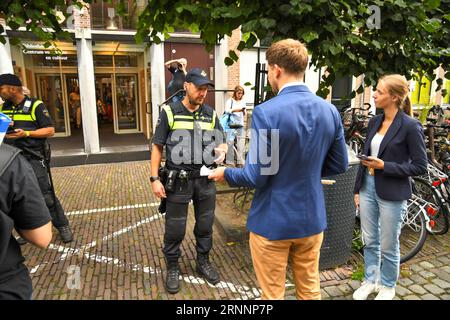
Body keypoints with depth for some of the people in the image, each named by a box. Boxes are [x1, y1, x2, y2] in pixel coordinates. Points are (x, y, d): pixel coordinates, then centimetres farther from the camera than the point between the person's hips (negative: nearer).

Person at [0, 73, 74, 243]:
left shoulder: (35, 105, -7)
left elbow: (50, 130, -10)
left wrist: (26, 133, -20)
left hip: (33, 158, -6)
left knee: (46, 195, -4)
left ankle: (63, 226, 11)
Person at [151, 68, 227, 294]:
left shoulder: (211, 114, 5)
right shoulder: (169, 112, -5)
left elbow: (222, 142, 10)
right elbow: (157, 147, -3)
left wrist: (221, 151, -15)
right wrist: (154, 178, -8)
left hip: (205, 179, 3)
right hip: (178, 180, -3)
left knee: (205, 225, 16)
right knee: (175, 228, 8)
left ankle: (203, 262, 38)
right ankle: (172, 268, 31)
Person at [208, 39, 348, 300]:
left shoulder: (266, 112, -21)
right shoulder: (330, 110, -3)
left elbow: (256, 177, -20)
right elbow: (339, 165, 6)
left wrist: (226, 173, -1)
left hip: (274, 222, -5)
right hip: (312, 218, 6)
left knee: (272, 294, 16)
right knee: (310, 290, 24)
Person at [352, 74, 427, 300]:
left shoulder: (410, 126, -13)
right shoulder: (374, 122, 5)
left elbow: (420, 166, -10)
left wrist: (384, 166, -20)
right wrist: (357, 189, 11)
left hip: (391, 194, -5)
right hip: (368, 188, 5)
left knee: (388, 246, 12)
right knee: (370, 241, 17)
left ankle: (387, 286, 34)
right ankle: (370, 280, 37)